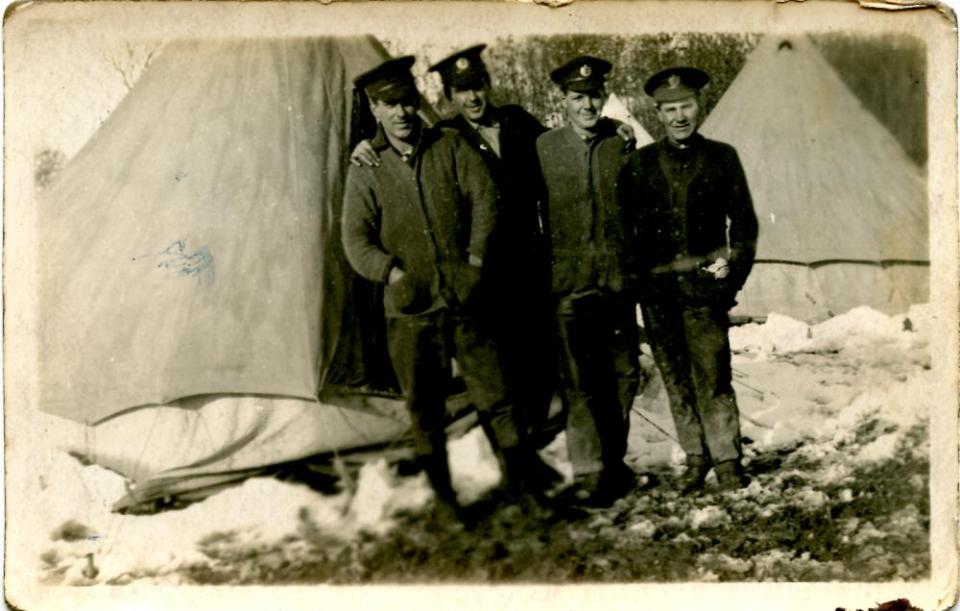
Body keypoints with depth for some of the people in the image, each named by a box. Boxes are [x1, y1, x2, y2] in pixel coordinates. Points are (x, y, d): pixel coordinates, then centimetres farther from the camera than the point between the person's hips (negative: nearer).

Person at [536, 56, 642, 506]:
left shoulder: (623, 143, 5)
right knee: (579, 379, -5)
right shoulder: (543, 148, 1)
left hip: (618, 279, 2)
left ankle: (614, 460, 23)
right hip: (569, 282, -2)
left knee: (623, 374, 9)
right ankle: (588, 472, 0)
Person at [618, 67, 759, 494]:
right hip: (656, 290, 2)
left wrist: (734, 264, 0)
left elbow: (743, 220, 11)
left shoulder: (722, 158, 7)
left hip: (705, 286, -2)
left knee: (713, 378, -6)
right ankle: (695, 457, 20)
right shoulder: (640, 163, 8)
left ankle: (727, 460, 6)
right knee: (677, 379, 8)